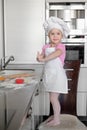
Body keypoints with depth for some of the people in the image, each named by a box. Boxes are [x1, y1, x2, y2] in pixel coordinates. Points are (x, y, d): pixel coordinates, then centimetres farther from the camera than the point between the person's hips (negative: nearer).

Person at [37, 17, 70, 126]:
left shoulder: (61, 46, -12)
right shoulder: (46, 46, 6)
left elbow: (57, 53, -32)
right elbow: (41, 56, -1)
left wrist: (44, 59, -41)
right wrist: (39, 57, -25)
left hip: (57, 75, -6)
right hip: (49, 75, 6)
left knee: (53, 98, -6)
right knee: (52, 98, 16)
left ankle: (56, 120, 7)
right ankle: (55, 115, 33)